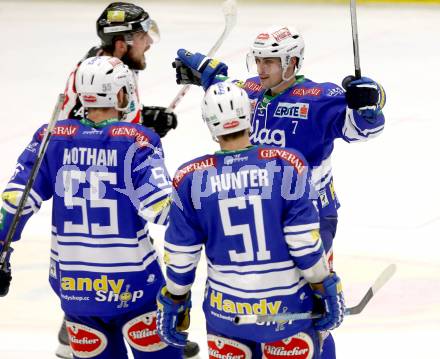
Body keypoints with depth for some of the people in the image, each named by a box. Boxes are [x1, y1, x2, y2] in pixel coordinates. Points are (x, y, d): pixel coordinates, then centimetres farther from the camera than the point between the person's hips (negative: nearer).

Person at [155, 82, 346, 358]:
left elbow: (180, 255, -1)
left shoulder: (191, 178, -7)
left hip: (226, 313, 1)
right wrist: (326, 291, 2)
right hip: (287, 307, -1)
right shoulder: (287, 165, -12)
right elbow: (306, 242, -11)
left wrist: (173, 304, 13)